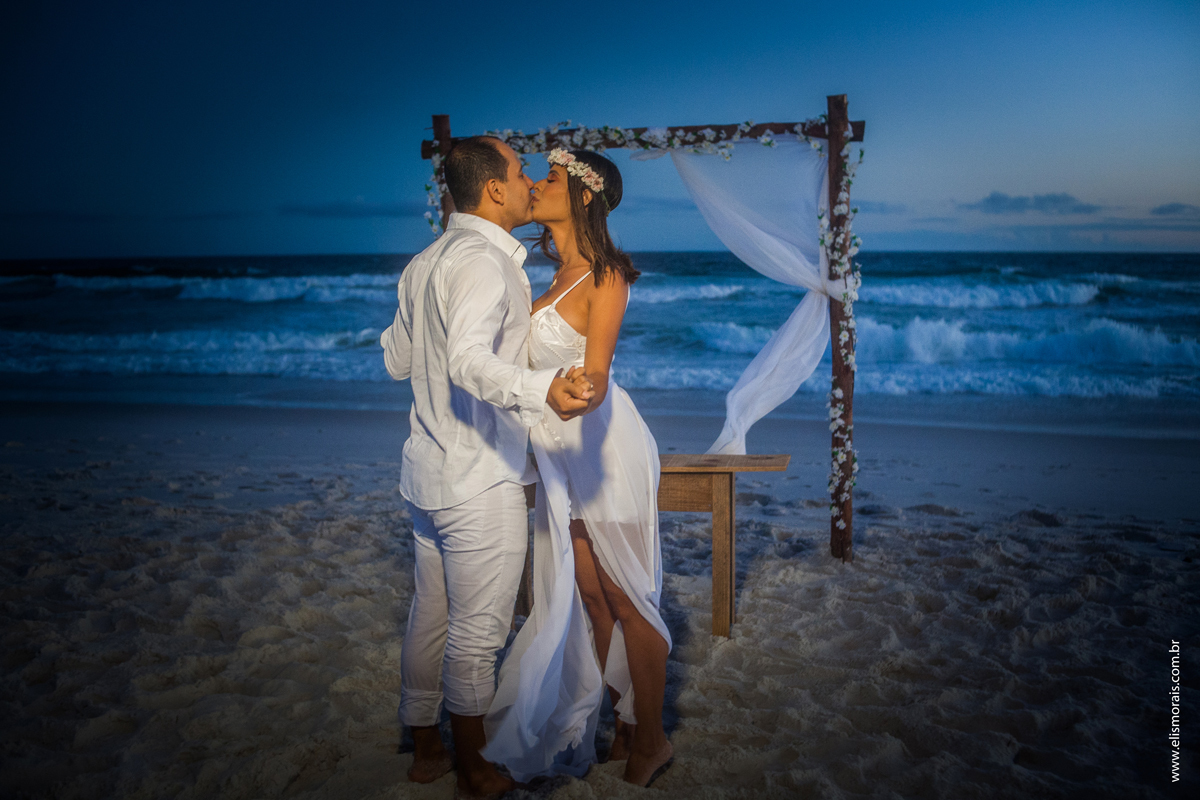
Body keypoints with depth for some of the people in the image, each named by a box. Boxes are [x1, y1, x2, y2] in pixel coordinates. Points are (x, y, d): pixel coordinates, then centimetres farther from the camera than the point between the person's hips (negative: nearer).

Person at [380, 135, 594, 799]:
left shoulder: (422, 264, 11)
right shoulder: (485, 259, -18)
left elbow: (397, 361, 20)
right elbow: (469, 359, -35)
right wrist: (543, 389, -51)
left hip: (428, 472, 9)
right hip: (481, 483, -9)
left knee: (430, 617, 19)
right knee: (477, 633, 5)